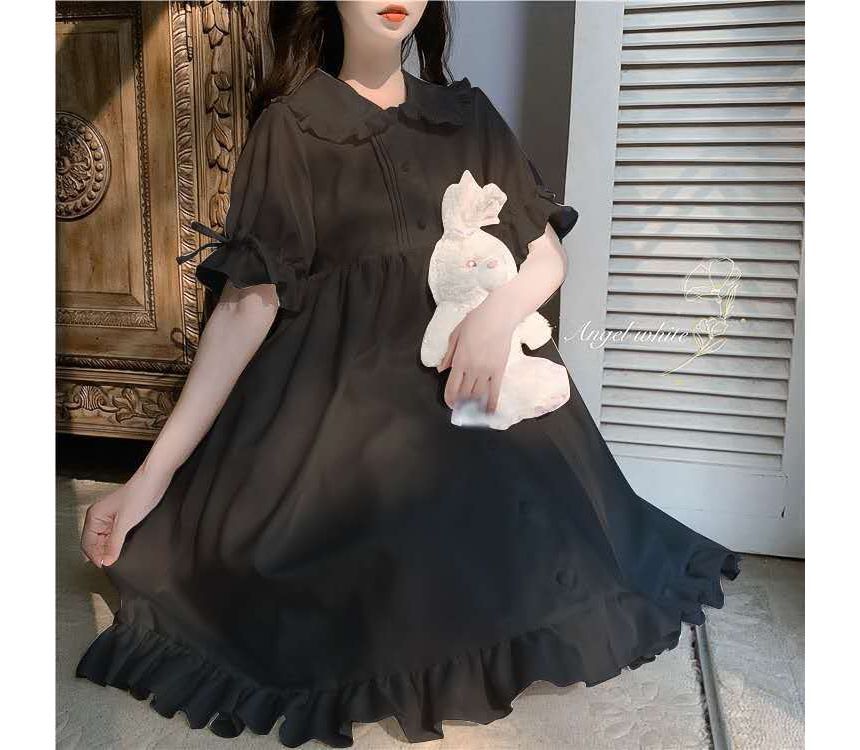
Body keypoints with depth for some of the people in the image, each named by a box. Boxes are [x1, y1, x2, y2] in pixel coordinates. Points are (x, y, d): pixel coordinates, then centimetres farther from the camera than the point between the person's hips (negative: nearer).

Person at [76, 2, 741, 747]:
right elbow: (247, 300, -7)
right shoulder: (290, 126, 1)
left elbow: (548, 258, 8)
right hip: (343, 398, -2)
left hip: (481, 384, 3)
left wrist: (499, 310, -17)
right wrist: (155, 471, -14)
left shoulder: (469, 115, 10)